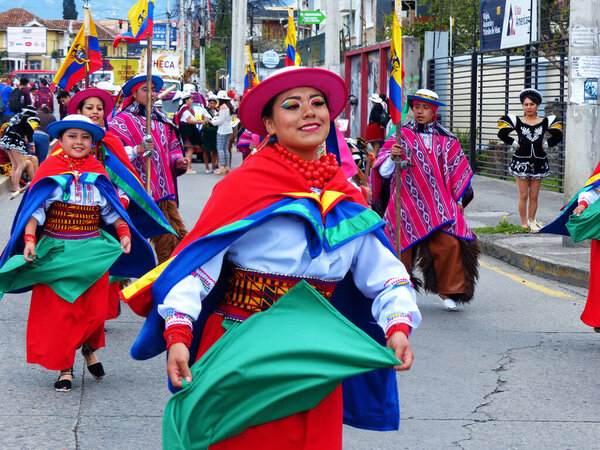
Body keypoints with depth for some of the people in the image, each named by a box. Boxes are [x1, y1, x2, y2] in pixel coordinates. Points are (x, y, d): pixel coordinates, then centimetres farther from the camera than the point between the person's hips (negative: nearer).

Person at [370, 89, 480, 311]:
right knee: (401, 245, -1)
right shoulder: (401, 135, 4)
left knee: (448, 244, -12)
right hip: (407, 199, -1)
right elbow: (384, 172, -1)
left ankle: (447, 290, 6)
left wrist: (458, 200, 15)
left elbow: (458, 171, 19)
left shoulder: (446, 139, 10)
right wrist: (392, 156, -21)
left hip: (437, 201, 1)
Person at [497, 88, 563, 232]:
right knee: (523, 196, -1)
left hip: (539, 162, 2)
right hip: (521, 161, -2)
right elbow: (502, 134, 0)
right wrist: (515, 143, -3)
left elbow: (558, 136, 11)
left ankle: (531, 221, 17)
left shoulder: (544, 122, 5)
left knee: (534, 196, 5)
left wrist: (545, 144, 3)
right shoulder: (517, 121, 0)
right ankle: (524, 223, 8)